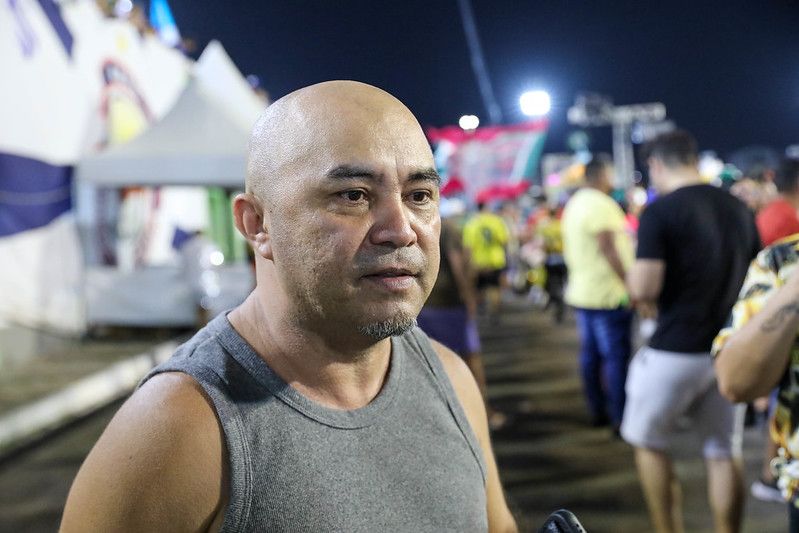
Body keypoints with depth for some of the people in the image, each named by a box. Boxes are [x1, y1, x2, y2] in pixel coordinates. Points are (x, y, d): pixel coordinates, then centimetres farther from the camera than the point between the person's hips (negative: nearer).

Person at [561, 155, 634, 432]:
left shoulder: (573, 205, 14)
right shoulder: (602, 204, -15)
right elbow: (609, 250, -22)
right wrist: (630, 284, -20)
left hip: (580, 292, 9)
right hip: (608, 295, -9)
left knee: (590, 354, 12)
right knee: (616, 356, -5)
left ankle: (598, 411, 21)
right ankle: (620, 418, -3)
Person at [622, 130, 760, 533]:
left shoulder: (659, 212, -13)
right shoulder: (738, 208, 8)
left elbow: (643, 289, -20)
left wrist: (632, 277, 1)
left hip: (675, 351, -5)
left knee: (649, 443, 14)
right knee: (722, 452, 13)